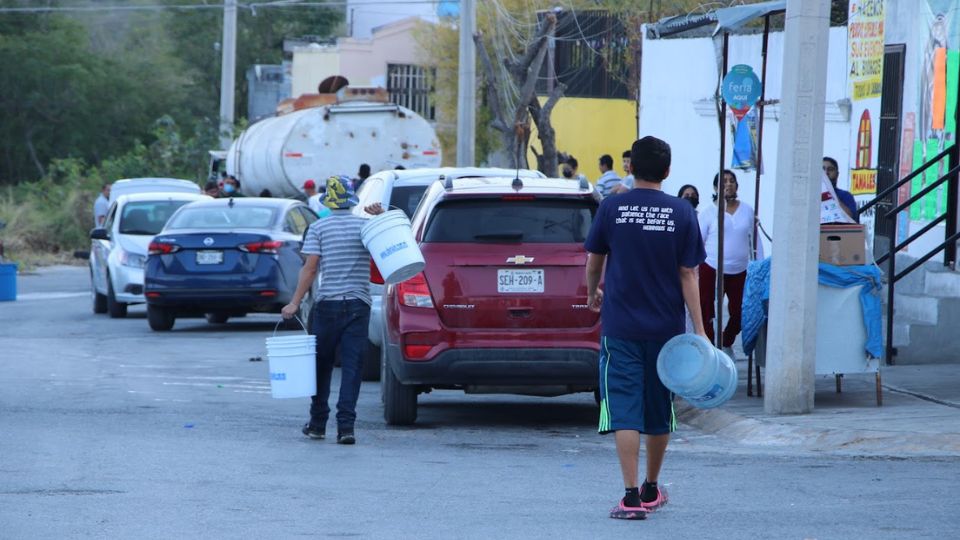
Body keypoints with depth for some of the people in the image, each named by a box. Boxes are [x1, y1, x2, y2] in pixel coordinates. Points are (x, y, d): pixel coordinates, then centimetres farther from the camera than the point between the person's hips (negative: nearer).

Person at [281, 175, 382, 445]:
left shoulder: (318, 228, -3)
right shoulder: (366, 225, 3)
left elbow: (310, 268, -8)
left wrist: (295, 302, -7)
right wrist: (382, 217, 0)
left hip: (328, 303, -1)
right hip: (359, 303, 1)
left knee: (322, 363, 13)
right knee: (352, 365, -1)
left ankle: (318, 423, 19)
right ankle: (346, 425, -10)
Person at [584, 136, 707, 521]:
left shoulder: (611, 208, -4)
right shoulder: (682, 213, -3)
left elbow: (594, 262, 7)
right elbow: (688, 275, -4)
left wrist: (593, 294, 28)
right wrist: (699, 329, -3)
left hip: (620, 326, -2)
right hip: (665, 327, 2)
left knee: (624, 412, -4)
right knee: (659, 411, 16)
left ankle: (632, 496, -14)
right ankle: (651, 489, 30)